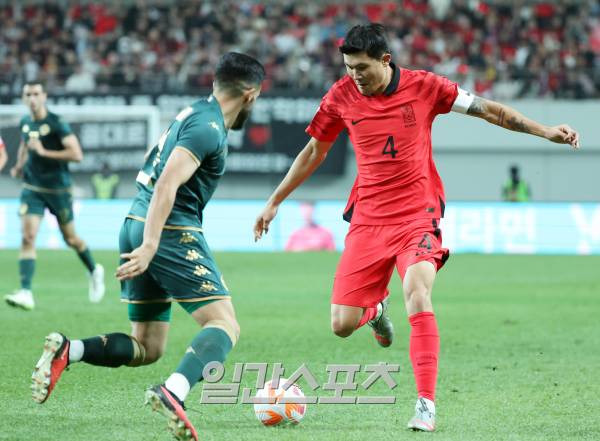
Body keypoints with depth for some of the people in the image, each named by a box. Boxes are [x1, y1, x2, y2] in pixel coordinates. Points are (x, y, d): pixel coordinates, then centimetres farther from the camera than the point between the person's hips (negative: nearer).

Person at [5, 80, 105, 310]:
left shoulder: (56, 123, -15)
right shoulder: (25, 122, 4)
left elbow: (76, 154, -23)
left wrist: (44, 152, -25)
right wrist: (20, 165, 12)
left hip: (58, 189, -4)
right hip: (32, 188, 4)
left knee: (70, 238, 12)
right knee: (27, 237, -13)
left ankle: (95, 271, 40)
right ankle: (26, 293, -18)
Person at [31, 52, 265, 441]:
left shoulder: (195, 114, 18)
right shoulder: (209, 127, -11)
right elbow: (167, 184, -22)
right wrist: (150, 246, -29)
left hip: (136, 226, 9)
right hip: (172, 233, -9)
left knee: (147, 348, 13)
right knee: (225, 325, -12)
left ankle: (66, 351, -6)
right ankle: (174, 393, -35)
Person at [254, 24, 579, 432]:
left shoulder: (423, 86, -7)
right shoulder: (341, 96, -1)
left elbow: (485, 108, 1)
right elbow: (314, 151, 13)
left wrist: (544, 131, -5)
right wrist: (274, 203, 16)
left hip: (418, 216, -3)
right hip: (368, 220, 3)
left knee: (417, 295, -29)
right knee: (342, 325, -3)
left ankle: (426, 406, -24)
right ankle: (376, 308, 37)